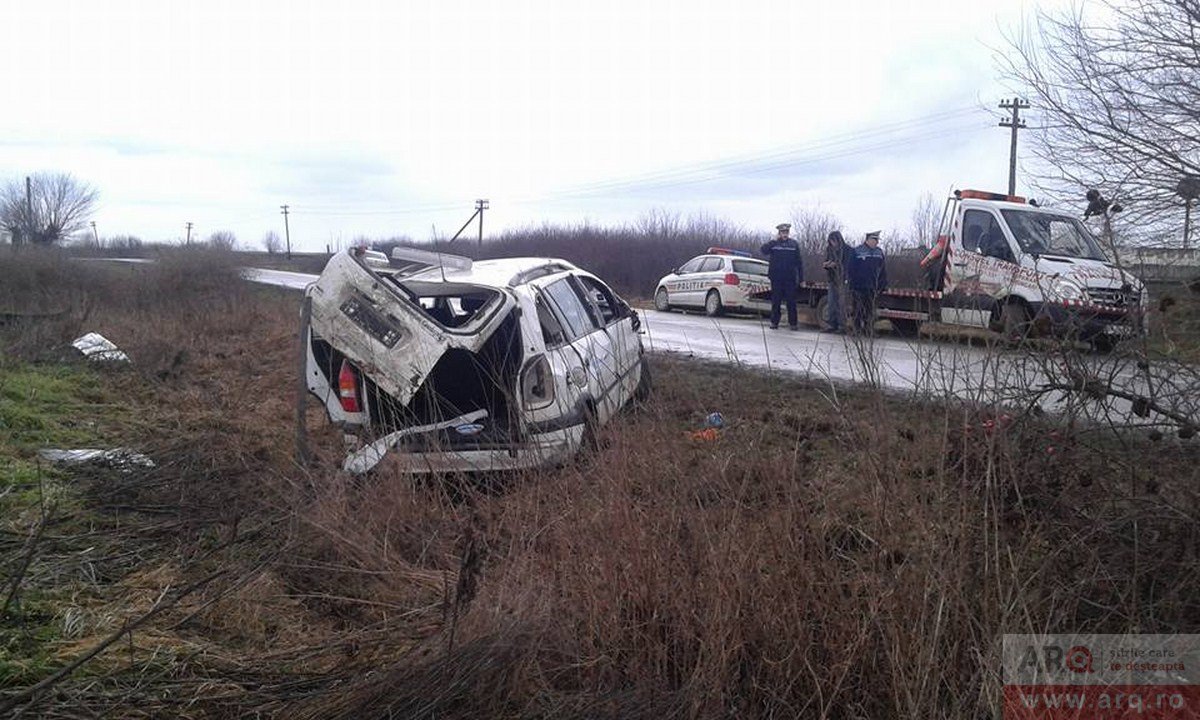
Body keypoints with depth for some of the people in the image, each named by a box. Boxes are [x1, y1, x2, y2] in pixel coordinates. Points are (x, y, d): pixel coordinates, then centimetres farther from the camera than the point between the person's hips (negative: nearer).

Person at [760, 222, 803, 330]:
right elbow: (764, 250, -13)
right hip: (776, 278, 0)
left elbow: (799, 262, 7)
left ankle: (793, 323, 7)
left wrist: (801, 278, 2)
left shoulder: (794, 244, 6)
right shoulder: (774, 243, 5)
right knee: (775, 301, 5)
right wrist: (774, 241, -18)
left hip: (790, 278, 0)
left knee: (791, 301, 2)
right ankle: (774, 322, 11)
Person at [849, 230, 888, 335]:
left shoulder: (879, 252, 10)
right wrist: (852, 285, -9)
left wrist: (883, 285, 9)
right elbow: (851, 270, -4)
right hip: (859, 287, -4)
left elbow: (883, 270, 15)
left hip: (872, 287, 4)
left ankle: (870, 331, 11)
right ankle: (858, 329, 6)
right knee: (859, 310, 0)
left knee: (870, 310, 6)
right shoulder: (857, 251, -4)